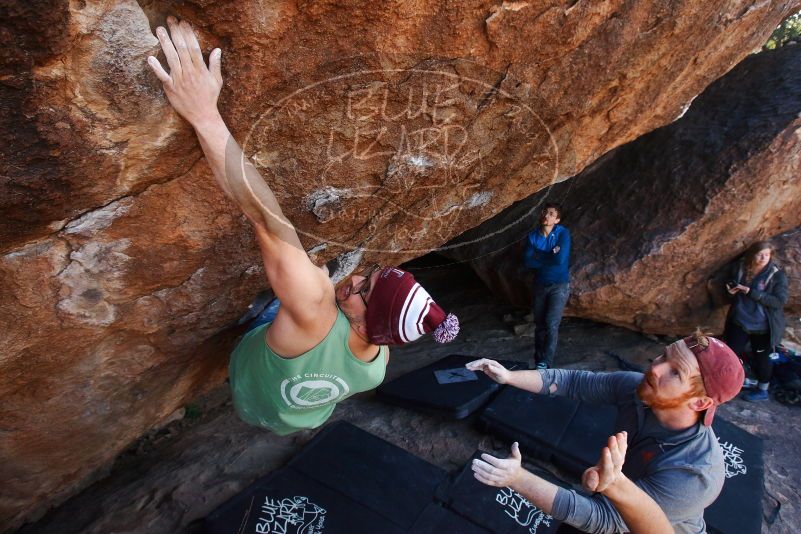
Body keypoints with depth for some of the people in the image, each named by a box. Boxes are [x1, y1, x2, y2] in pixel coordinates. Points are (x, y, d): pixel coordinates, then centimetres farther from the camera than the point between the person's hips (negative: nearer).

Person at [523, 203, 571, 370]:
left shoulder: (563, 233, -14)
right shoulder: (532, 236, -3)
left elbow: (560, 259, -26)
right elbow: (527, 262, -12)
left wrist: (538, 256, -13)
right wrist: (549, 256, -19)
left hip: (559, 285, -4)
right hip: (540, 285, 4)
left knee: (551, 324, -11)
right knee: (539, 324, 12)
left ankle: (545, 363, -3)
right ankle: (538, 357, 27)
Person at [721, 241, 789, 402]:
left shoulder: (777, 275, -14)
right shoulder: (739, 267, -4)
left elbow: (780, 301, -21)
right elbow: (729, 282, 16)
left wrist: (751, 292, -28)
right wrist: (731, 290, -8)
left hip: (763, 327, -4)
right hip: (740, 322, 4)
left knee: (762, 358, 10)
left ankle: (762, 391, 30)